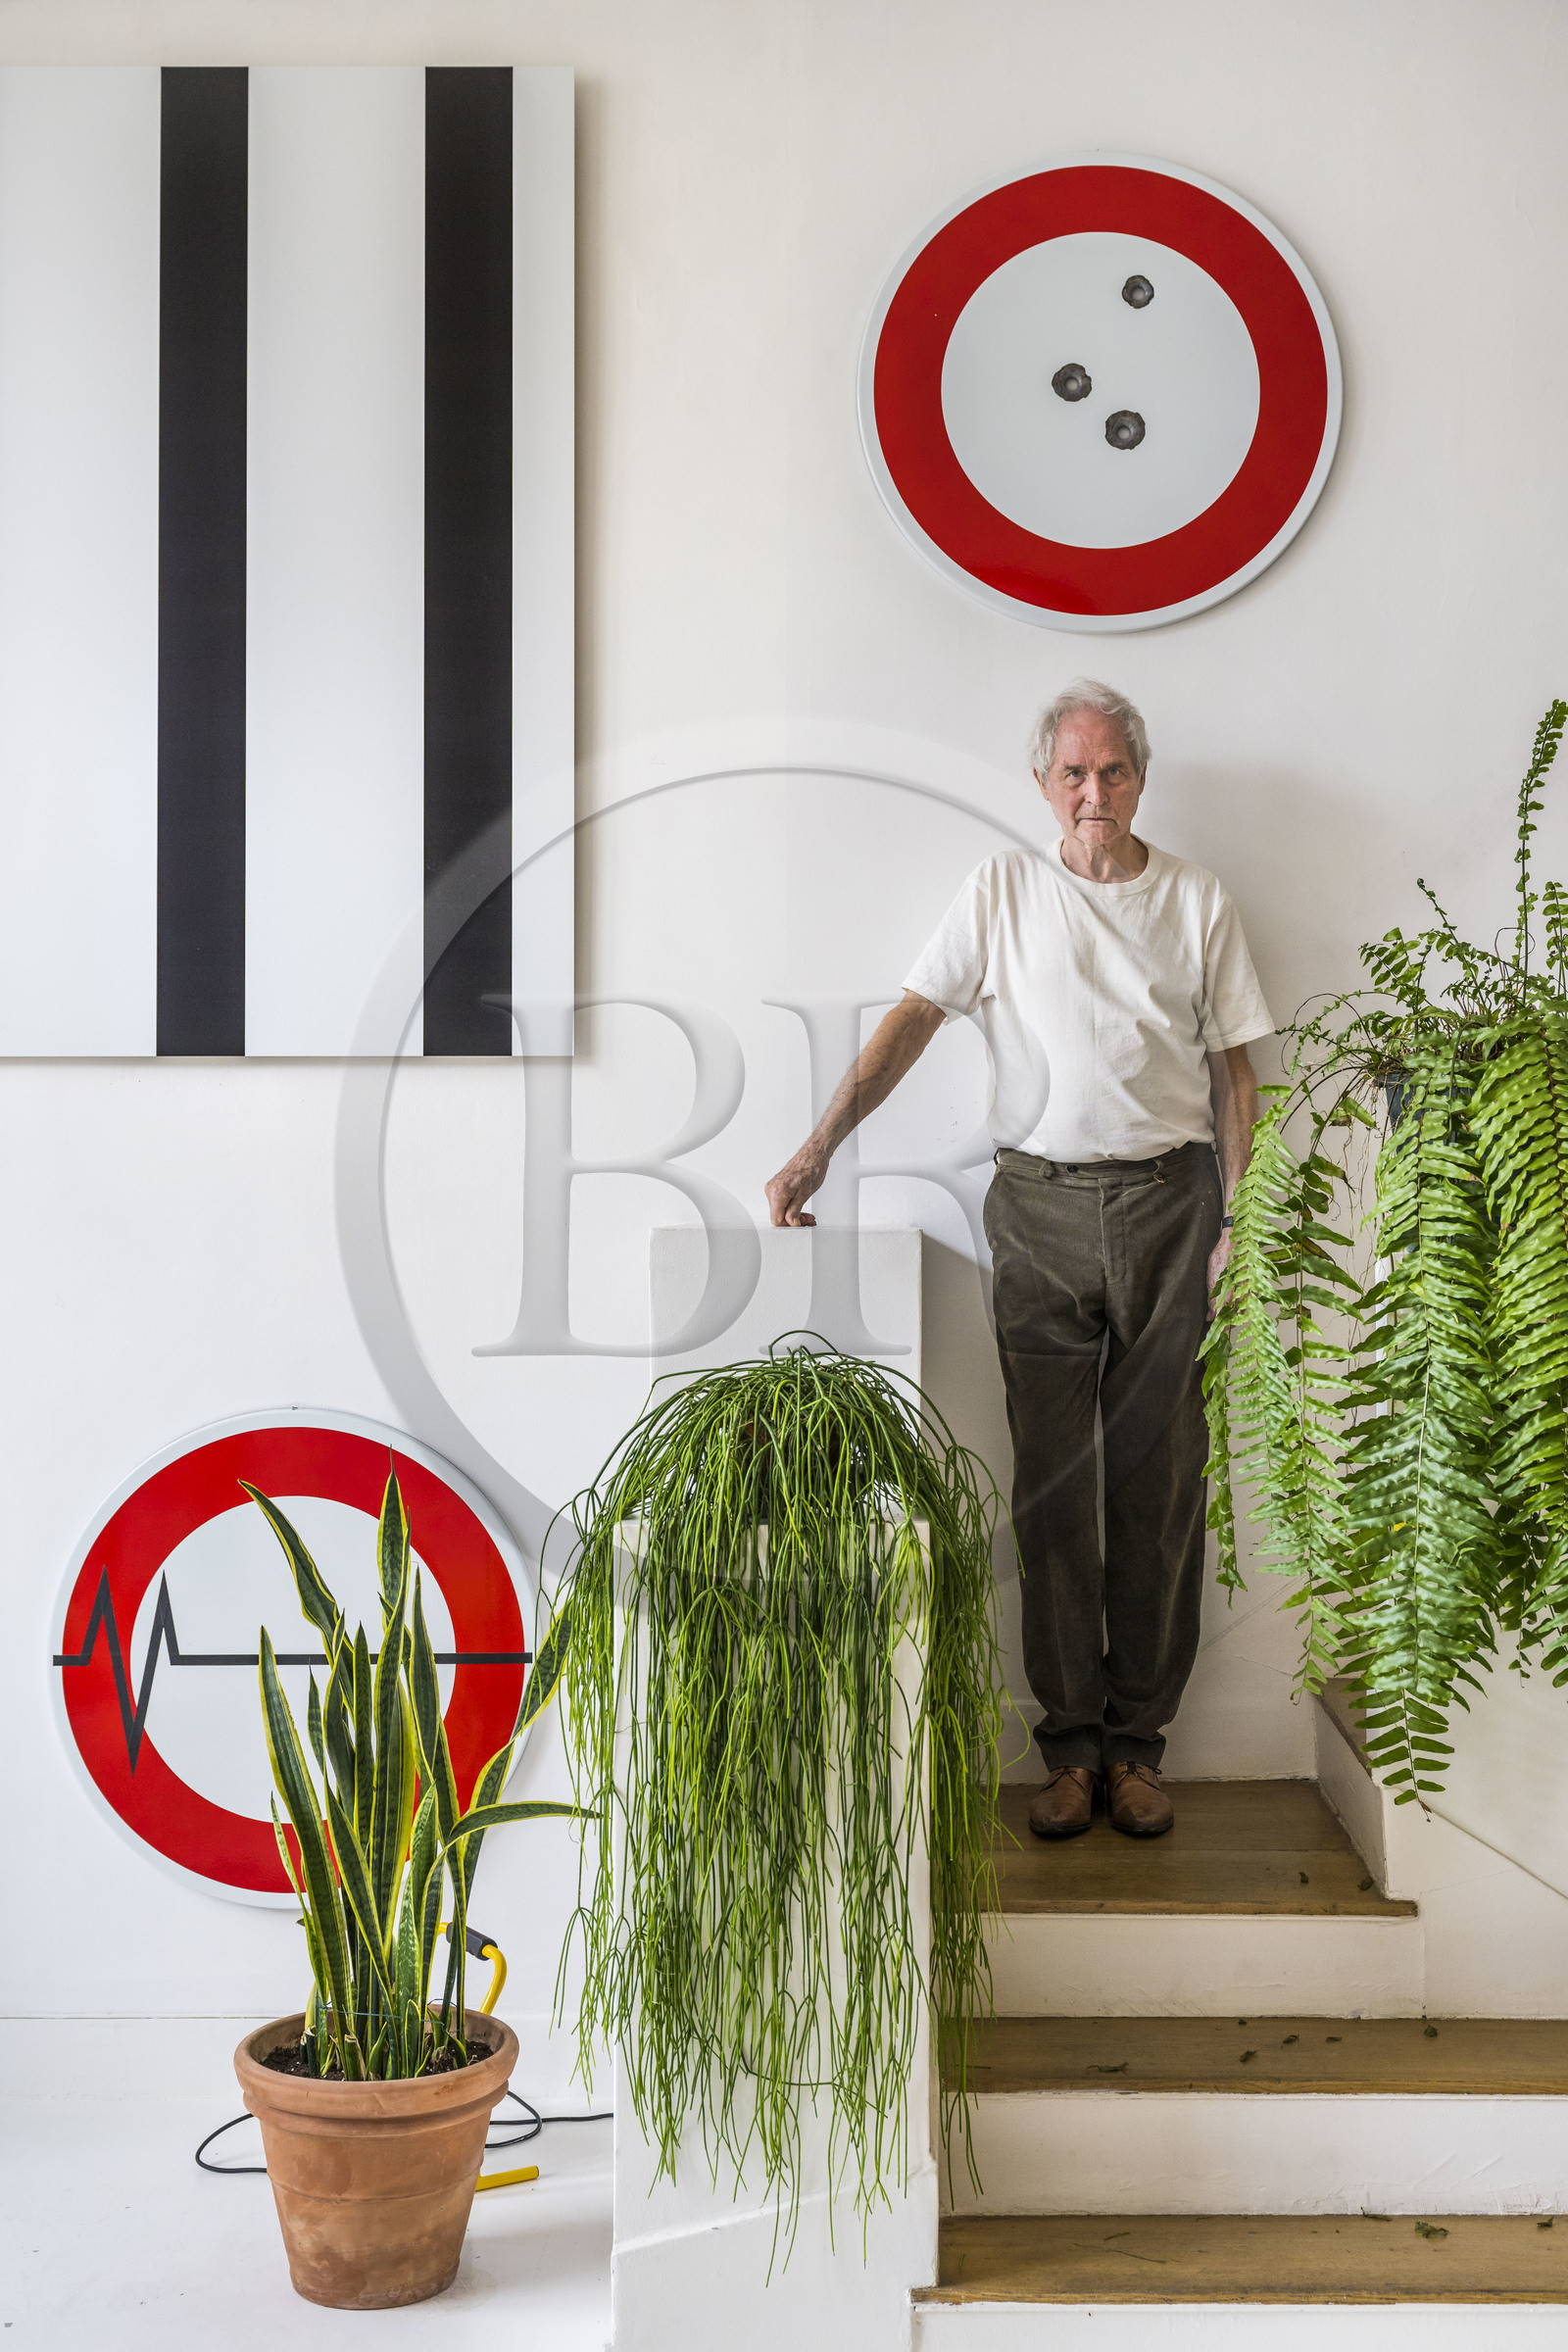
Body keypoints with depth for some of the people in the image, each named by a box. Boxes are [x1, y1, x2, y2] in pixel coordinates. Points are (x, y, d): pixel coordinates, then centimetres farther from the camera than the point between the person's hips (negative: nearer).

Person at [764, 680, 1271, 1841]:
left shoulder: (1198, 901, 7)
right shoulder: (1004, 891, 5)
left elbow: (1234, 1070, 8)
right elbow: (912, 1020, -2)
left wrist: (1235, 1220, 0)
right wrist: (816, 1150, -12)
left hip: (1167, 1200, 0)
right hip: (1041, 1206, 0)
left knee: (1157, 1482, 3)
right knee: (1051, 1482, 2)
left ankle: (1138, 1741, 12)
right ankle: (1071, 1739, 10)